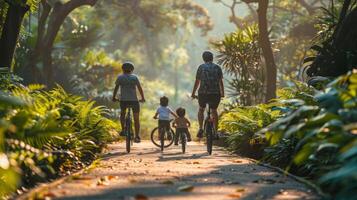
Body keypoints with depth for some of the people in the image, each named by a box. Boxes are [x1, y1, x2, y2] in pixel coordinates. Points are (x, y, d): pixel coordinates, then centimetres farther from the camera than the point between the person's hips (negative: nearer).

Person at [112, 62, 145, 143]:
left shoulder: (120, 77, 5)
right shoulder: (134, 77, 5)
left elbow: (116, 88, 6)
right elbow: (140, 88, 3)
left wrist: (114, 97, 17)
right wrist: (143, 98, 13)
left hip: (123, 100, 0)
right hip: (134, 100, 0)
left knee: (122, 114, 28)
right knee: (136, 119, 9)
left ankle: (123, 130, 11)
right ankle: (137, 136, 3)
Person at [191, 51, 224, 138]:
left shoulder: (201, 67, 3)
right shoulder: (217, 67, 7)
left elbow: (197, 82, 4)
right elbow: (220, 82, 7)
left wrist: (193, 93, 12)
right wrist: (222, 93, 17)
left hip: (203, 93, -1)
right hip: (215, 93, 1)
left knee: (201, 109, 20)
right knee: (214, 111, 16)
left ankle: (200, 129, 6)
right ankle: (215, 131, 11)